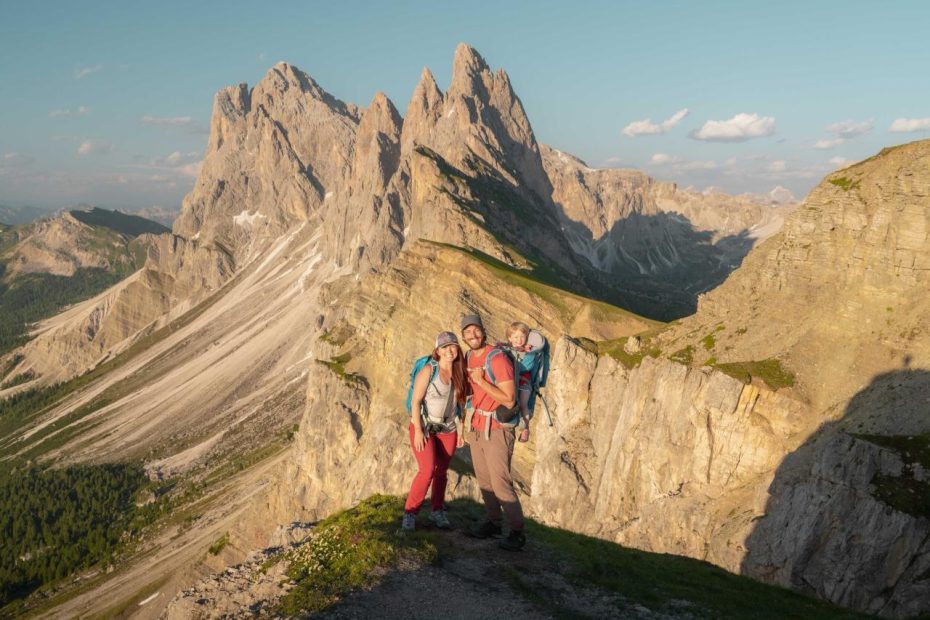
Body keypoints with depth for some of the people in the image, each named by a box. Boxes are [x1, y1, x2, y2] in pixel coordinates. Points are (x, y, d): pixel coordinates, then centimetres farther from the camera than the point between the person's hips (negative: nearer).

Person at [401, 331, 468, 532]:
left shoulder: (459, 373, 2)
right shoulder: (428, 370, -13)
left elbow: (460, 403, 9)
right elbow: (415, 401, -13)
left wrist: (460, 430, 8)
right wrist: (418, 430, -17)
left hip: (448, 430, 5)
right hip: (424, 427, -4)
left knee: (441, 472, 9)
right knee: (427, 470, -16)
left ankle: (437, 512, 25)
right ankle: (410, 513, -4)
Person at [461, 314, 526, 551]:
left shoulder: (497, 359, -21)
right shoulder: (469, 357, 5)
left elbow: (509, 400, -24)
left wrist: (481, 381, -25)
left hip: (496, 429, -8)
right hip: (476, 426, 8)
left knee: (501, 482, -7)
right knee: (484, 479, 14)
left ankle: (517, 532, 5)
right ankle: (493, 523, 28)